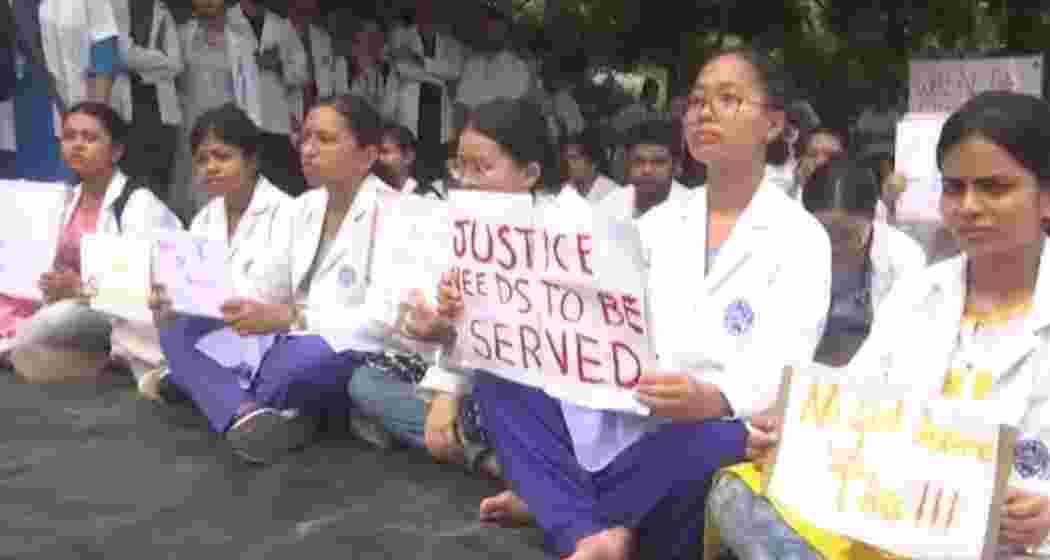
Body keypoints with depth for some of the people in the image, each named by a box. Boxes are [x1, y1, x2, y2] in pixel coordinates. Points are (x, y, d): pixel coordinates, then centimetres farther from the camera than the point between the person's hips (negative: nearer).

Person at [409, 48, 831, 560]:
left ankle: (549, 500, -14)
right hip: (622, 418, 5)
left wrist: (714, 400, -37)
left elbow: (781, 368, -14)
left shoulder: (800, 237, -1)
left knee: (717, 443, -38)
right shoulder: (659, 223, 15)